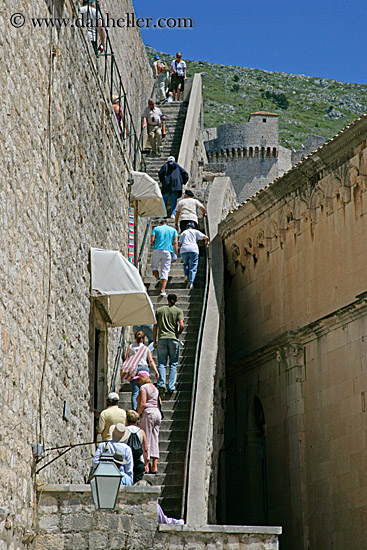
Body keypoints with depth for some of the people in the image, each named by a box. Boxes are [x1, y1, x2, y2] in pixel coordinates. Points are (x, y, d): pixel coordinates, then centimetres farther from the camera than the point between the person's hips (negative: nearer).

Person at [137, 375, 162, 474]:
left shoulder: (143, 387, -6)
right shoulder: (155, 388, 19)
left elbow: (142, 404, -15)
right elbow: (159, 403, 18)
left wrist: (137, 415, -9)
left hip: (148, 413, -8)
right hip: (157, 413, 8)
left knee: (146, 440, -6)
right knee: (154, 440, 6)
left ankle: (145, 466, -9)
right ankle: (154, 466, 2)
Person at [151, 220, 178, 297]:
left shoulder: (156, 228, 11)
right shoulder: (173, 230, 14)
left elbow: (152, 240, -1)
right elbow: (175, 242, 3)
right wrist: (175, 255, -1)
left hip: (157, 250, -1)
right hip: (168, 251, 1)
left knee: (154, 266, 24)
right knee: (165, 271, 1)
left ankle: (157, 278, -1)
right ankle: (163, 290, -10)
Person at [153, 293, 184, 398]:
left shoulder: (159, 310, 8)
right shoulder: (178, 311, 2)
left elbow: (155, 326, 7)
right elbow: (181, 325, -10)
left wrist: (154, 341, 13)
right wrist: (178, 334, 10)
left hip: (161, 339, 1)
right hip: (173, 339, -1)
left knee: (161, 363, 3)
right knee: (173, 364, 6)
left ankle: (161, 384, -14)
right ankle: (171, 386, 0)